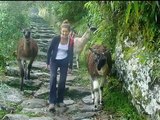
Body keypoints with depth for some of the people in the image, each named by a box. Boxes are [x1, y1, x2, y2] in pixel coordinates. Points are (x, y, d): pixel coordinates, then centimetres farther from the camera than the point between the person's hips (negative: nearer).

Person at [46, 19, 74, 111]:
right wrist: (48, 63, -3)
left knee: (62, 81, 2)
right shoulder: (56, 39, -16)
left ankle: (60, 101, 18)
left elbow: (71, 54, 1)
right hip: (54, 61, -2)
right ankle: (52, 102, -20)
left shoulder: (71, 41, -9)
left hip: (64, 62, 2)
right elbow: (49, 50, -5)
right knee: (53, 78, -19)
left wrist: (70, 66, 2)